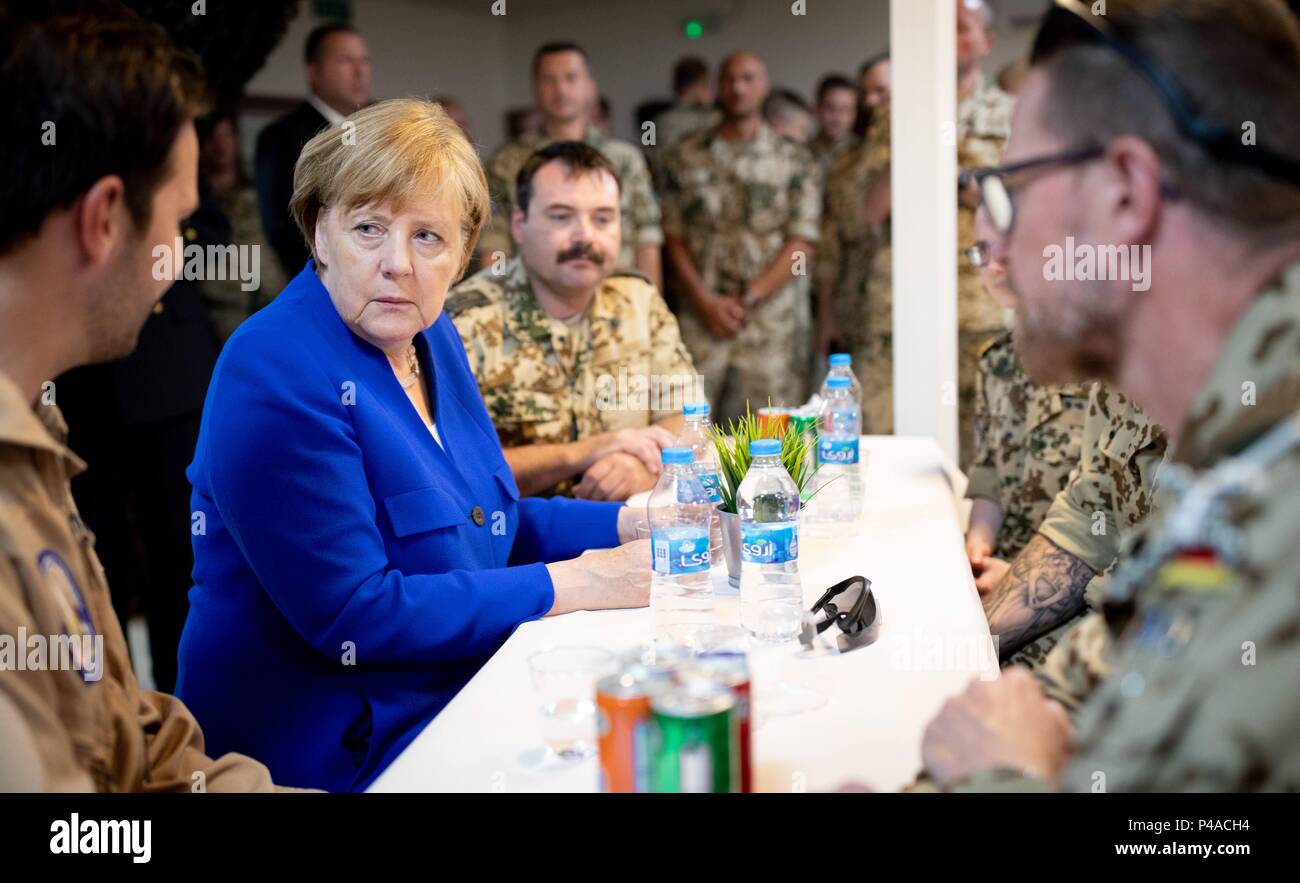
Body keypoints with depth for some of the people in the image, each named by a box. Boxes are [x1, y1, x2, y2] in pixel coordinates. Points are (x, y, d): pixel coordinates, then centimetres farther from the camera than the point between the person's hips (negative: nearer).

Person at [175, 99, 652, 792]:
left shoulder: (429, 336, 6)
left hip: (457, 697, 8)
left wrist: (631, 524, 2)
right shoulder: (277, 377, -20)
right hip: (331, 753, -8)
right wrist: (570, 584, -20)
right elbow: (350, 616, -24)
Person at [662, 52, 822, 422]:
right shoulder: (686, 156, 11)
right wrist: (705, 301, -6)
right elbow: (674, 237, 7)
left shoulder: (795, 160, 6)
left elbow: (802, 243, -1)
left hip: (772, 322, -1)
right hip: (701, 321, 1)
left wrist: (747, 300, -9)